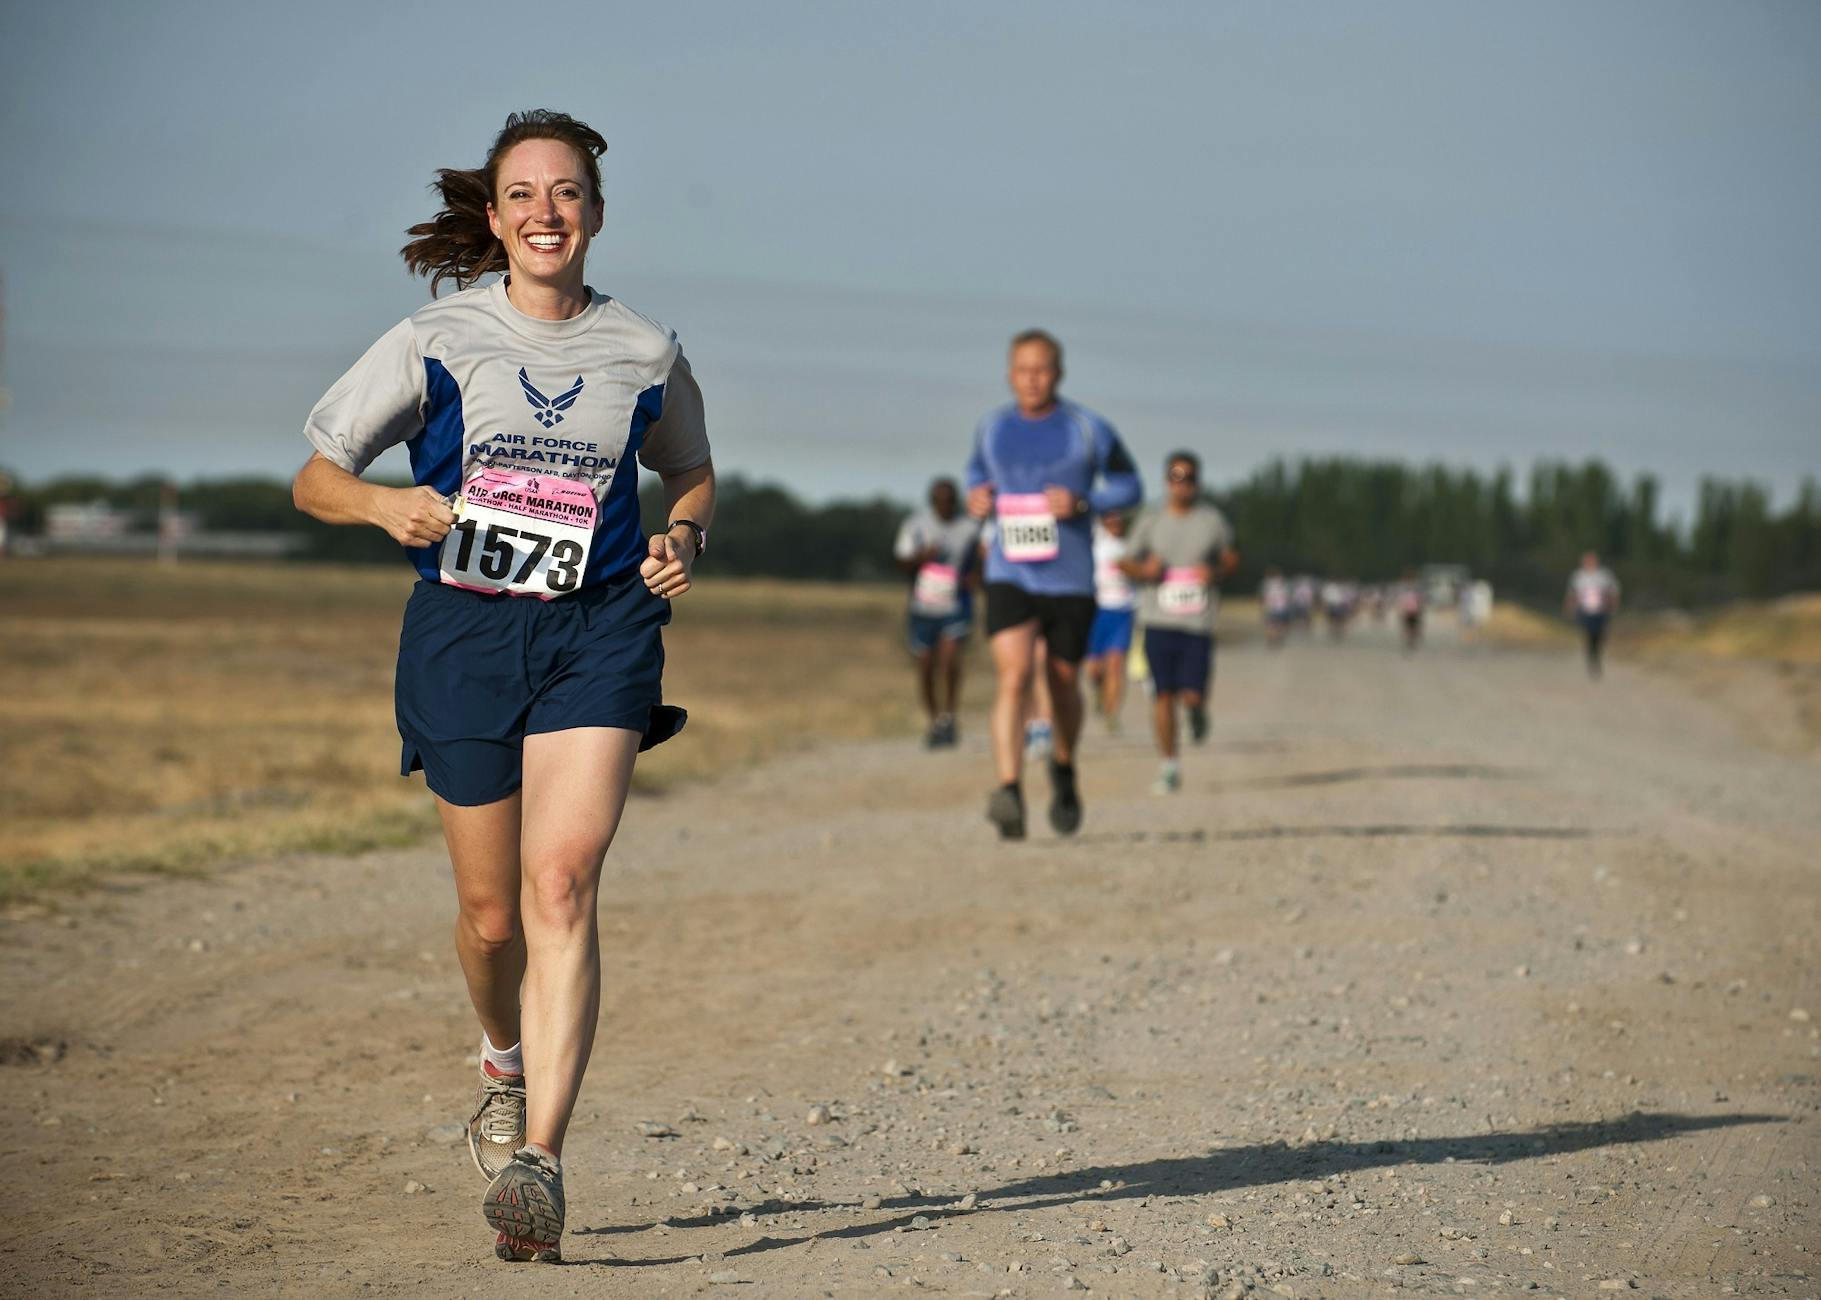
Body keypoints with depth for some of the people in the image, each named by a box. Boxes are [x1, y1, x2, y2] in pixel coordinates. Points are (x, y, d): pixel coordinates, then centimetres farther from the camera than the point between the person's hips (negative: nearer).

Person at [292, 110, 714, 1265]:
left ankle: (539, 1160, -23)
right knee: (492, 911, 7)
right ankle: (508, 1068, 40)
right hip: (464, 631, 1)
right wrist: (386, 505, -15)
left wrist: (684, 541, 0)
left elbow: (694, 477, 22)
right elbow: (314, 480, 7)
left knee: (562, 882, -19)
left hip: (599, 629, -1)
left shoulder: (645, 351, 6)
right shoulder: (436, 343, 2)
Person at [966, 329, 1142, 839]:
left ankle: (1063, 769, 42)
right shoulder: (992, 428, 5)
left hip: (1071, 580, 0)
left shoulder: (1088, 430, -3)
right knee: (1013, 676, -19)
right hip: (1009, 578, 0)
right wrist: (976, 495, 2)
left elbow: (1128, 486, 4)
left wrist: (1081, 502, -14)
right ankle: (1009, 794, -30)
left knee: (1062, 684, 11)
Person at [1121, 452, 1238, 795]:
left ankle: (1197, 709, 31)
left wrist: (1216, 572, -7)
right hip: (1158, 621, 1)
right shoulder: (1150, 521, 4)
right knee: (1163, 694, -2)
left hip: (1198, 622, -1)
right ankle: (1168, 767, 9)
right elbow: (1129, 562, 12)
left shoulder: (1212, 520, 3)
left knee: (1192, 695, -8)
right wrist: (1145, 570, -10)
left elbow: (1230, 558, 14)